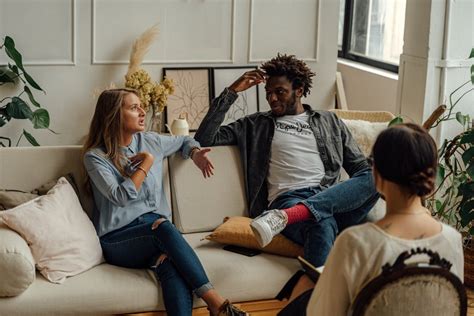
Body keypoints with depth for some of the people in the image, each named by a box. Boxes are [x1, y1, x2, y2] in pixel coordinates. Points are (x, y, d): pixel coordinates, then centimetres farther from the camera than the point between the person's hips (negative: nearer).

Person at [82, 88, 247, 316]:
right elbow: (121, 196, -15)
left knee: (173, 266, -34)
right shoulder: (95, 156, -1)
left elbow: (184, 141, 34)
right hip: (118, 239, -4)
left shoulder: (151, 141, 14)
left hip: (155, 229, 4)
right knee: (162, 226, -37)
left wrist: (195, 153, 11)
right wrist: (147, 163, -6)